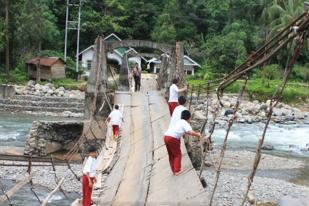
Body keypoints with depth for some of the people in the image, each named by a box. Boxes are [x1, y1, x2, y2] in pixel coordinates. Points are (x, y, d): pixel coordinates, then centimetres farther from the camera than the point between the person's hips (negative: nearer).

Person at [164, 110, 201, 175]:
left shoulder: (180, 122, 24)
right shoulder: (185, 123, -3)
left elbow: (186, 132, 36)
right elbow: (190, 132, -20)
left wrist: (196, 133, 33)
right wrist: (197, 134, -3)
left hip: (166, 136, 9)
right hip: (173, 138, -9)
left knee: (171, 155, 18)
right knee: (177, 154, 7)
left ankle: (174, 171, 25)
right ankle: (177, 171, 7)